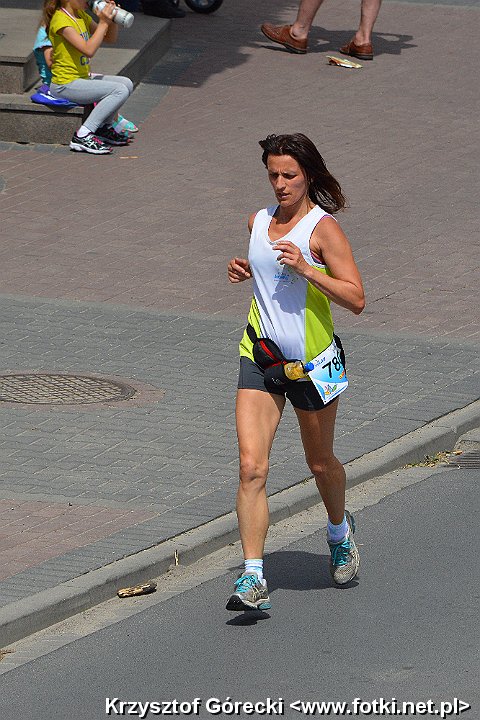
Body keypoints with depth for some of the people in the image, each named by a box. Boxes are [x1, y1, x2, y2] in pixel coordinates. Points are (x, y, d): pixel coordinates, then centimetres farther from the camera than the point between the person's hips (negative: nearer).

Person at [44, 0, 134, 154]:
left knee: (127, 84, 11)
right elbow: (89, 50, -28)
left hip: (83, 77, 10)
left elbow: (110, 38, 16)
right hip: (65, 85, -10)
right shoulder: (61, 20, -19)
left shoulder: (81, 16, 10)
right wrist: (103, 23, -22)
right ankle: (82, 137, -21)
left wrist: (112, 18, -2)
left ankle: (104, 129, 18)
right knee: (120, 90, -20)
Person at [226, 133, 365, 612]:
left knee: (320, 463, 15)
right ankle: (253, 579, -14)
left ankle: (340, 532, 47)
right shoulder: (258, 222, 7)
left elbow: (356, 299, -15)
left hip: (311, 361, -4)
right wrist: (242, 270, 5)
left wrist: (306, 269, -27)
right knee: (251, 466, -12)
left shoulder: (322, 227, -11)